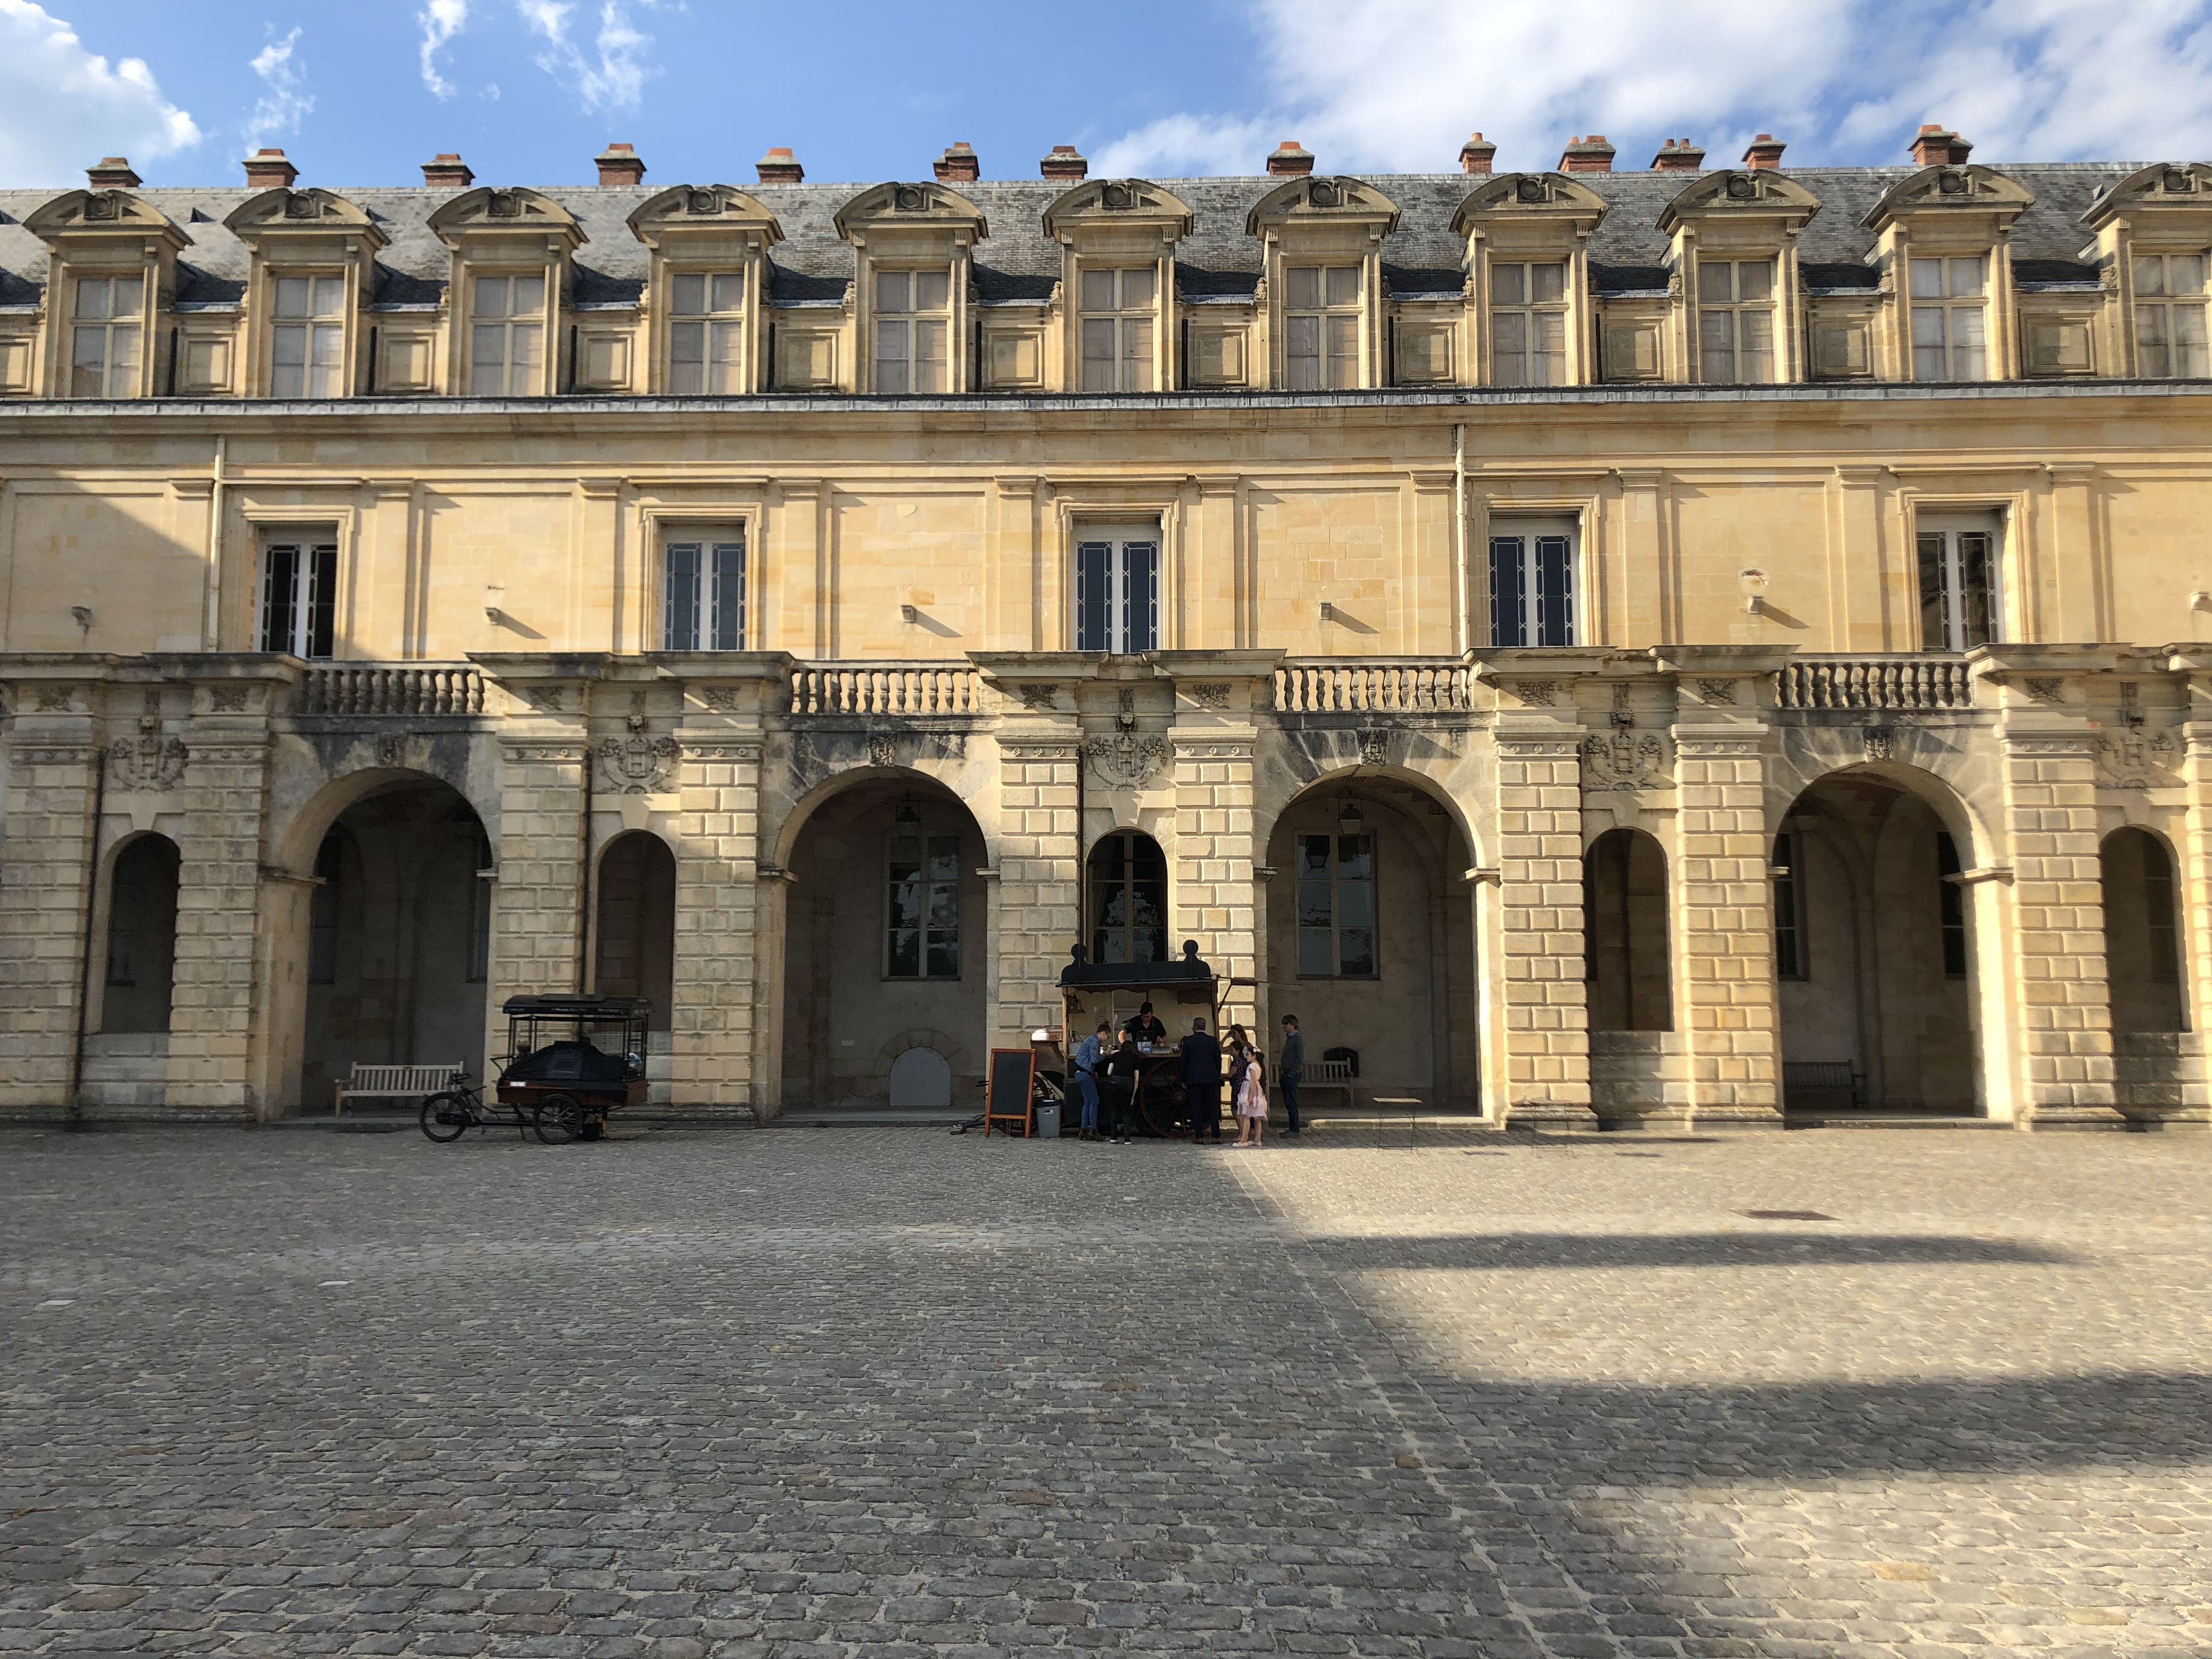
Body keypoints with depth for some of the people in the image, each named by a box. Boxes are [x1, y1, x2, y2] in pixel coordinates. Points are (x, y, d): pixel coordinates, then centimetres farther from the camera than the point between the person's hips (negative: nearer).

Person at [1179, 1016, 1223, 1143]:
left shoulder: (1188, 1041, -1)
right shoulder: (1213, 1041, 5)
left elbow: (1184, 1061, 0)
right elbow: (1218, 1061, 7)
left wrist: (1184, 1080, 7)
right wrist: (1217, 1077, 16)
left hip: (1194, 1079, -2)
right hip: (1211, 1079, 2)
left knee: (1196, 1107, 3)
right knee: (1213, 1107, 4)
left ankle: (1198, 1136, 1)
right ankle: (1216, 1136, -1)